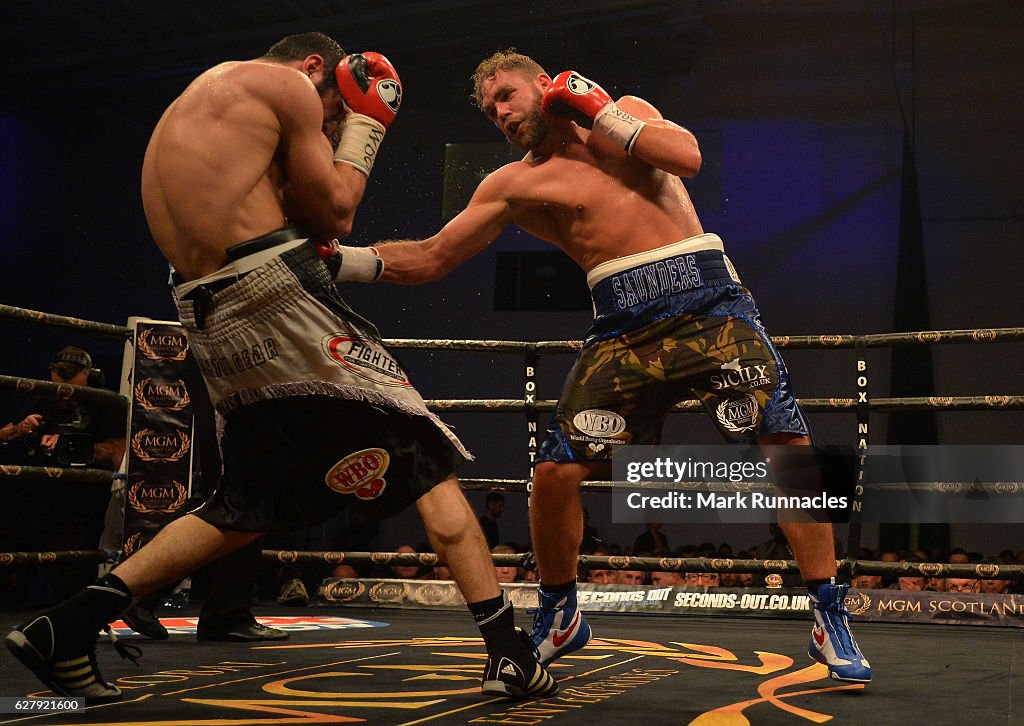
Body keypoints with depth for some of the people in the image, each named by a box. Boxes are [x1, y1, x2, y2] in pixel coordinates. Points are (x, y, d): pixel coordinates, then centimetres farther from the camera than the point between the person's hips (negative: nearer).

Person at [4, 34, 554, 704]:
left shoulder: (186, 107, 28)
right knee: (426, 460, -2)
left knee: (250, 506, 19)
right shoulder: (286, 83, 4)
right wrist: (362, 128, 15)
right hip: (277, 294, -8)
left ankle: (67, 628, 16)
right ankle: (509, 654, -6)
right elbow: (334, 208, 3)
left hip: (208, 318, 8)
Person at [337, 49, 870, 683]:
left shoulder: (626, 111, 15)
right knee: (556, 472, -10)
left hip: (708, 297, 0)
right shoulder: (515, 184, 11)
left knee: (787, 445, -14)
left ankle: (831, 620, -1)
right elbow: (430, 259, 7)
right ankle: (559, 619, 16)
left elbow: (687, 158, -4)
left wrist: (597, 111, 0)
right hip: (628, 324, 1)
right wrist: (344, 259, -5)